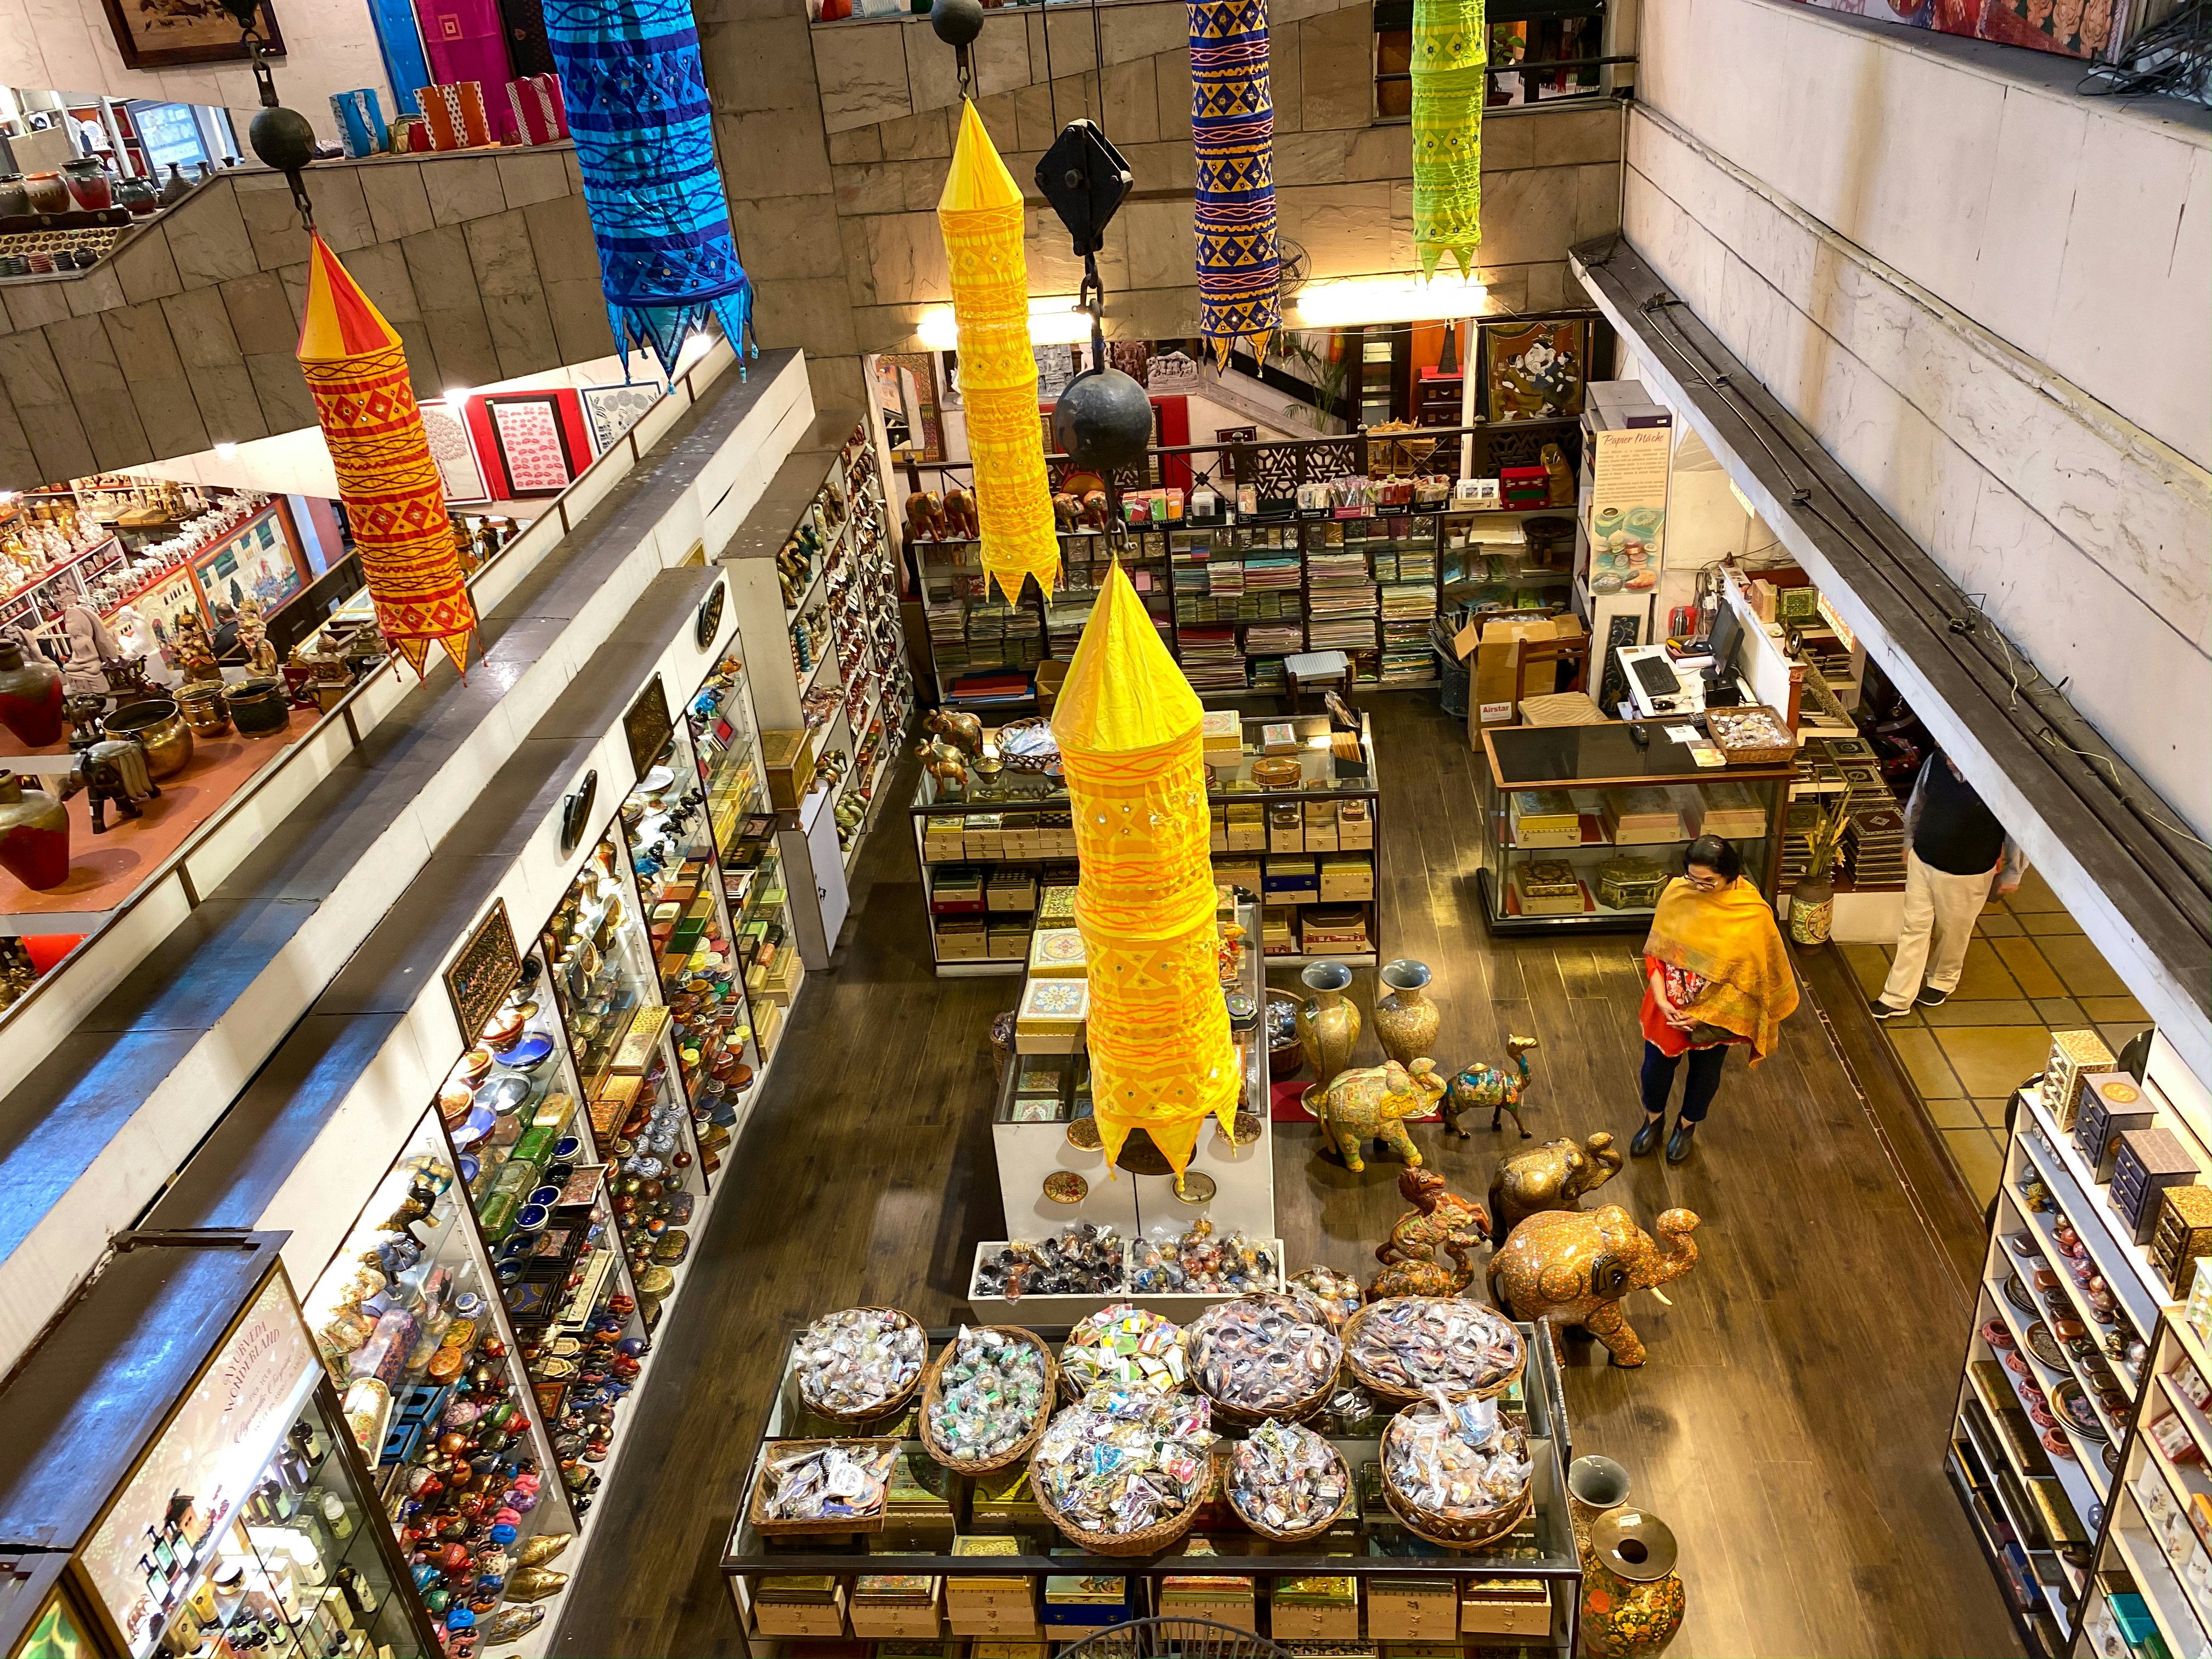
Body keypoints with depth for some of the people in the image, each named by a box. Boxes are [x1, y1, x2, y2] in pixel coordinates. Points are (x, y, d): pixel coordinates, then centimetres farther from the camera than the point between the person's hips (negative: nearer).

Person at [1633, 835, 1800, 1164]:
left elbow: (1751, 977, -17)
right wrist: (1661, 999, -17)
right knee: (1656, 1065, 18)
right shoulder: (1677, 893, -16)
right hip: (1669, 1007, 2)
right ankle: (1653, 1119, 48)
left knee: (1705, 1071, 22)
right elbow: (1656, 950, -6)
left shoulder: (1754, 914, -24)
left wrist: (1704, 1016, -19)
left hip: (1717, 1014, -2)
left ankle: (1688, 1125, 50)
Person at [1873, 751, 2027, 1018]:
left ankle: (1942, 981, 47)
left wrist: (2013, 874, -3)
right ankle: (1896, 998, 21)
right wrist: (1909, 843, 16)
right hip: (1922, 862, 3)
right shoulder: (1935, 762, -15)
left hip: (1968, 875, -3)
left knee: (1953, 931, 19)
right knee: (1914, 929, 12)